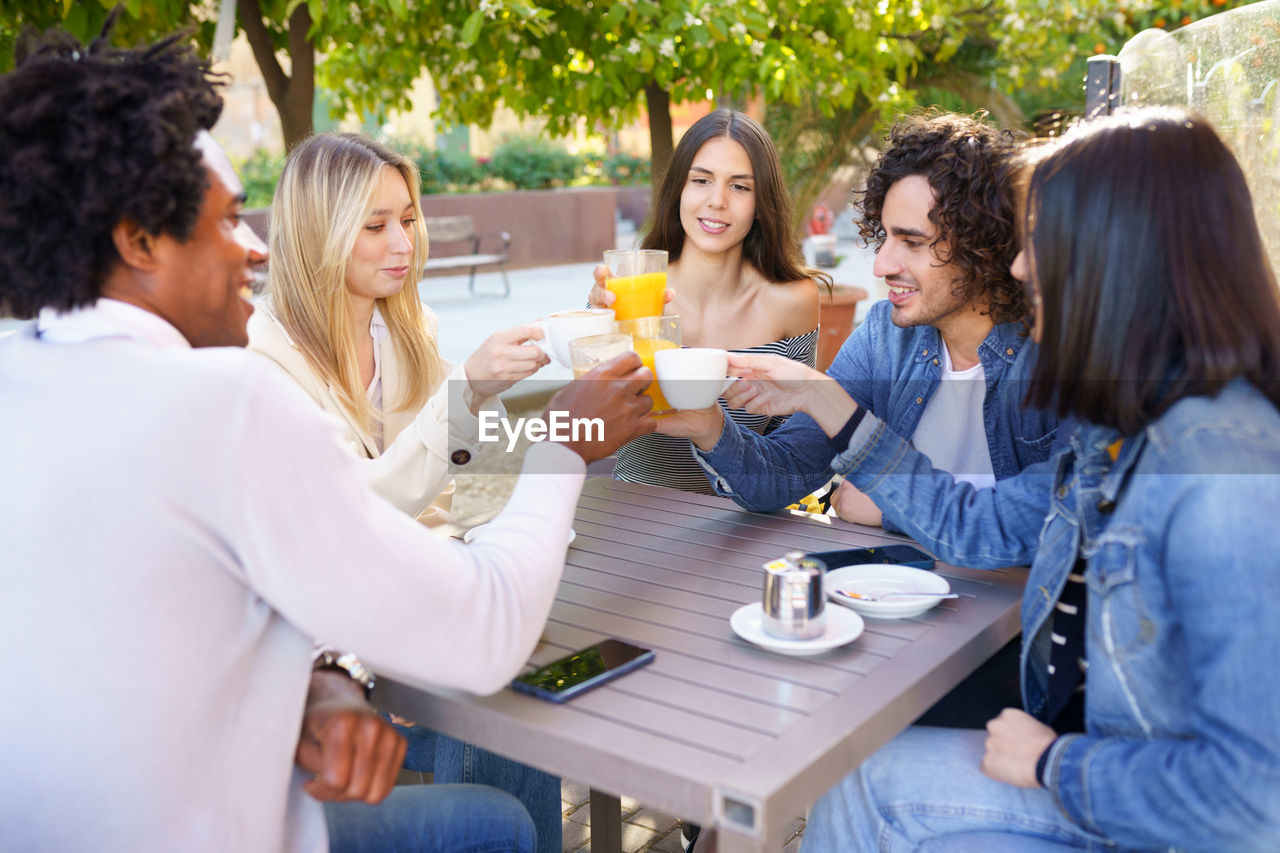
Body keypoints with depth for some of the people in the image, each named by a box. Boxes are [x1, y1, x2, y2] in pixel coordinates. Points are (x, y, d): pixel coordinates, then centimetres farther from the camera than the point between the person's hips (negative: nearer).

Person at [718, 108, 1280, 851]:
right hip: (1096, 773, 7)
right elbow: (978, 526, 12)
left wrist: (1053, 762, -15)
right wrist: (824, 400, 12)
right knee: (874, 787, 1)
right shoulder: (1122, 431, 0)